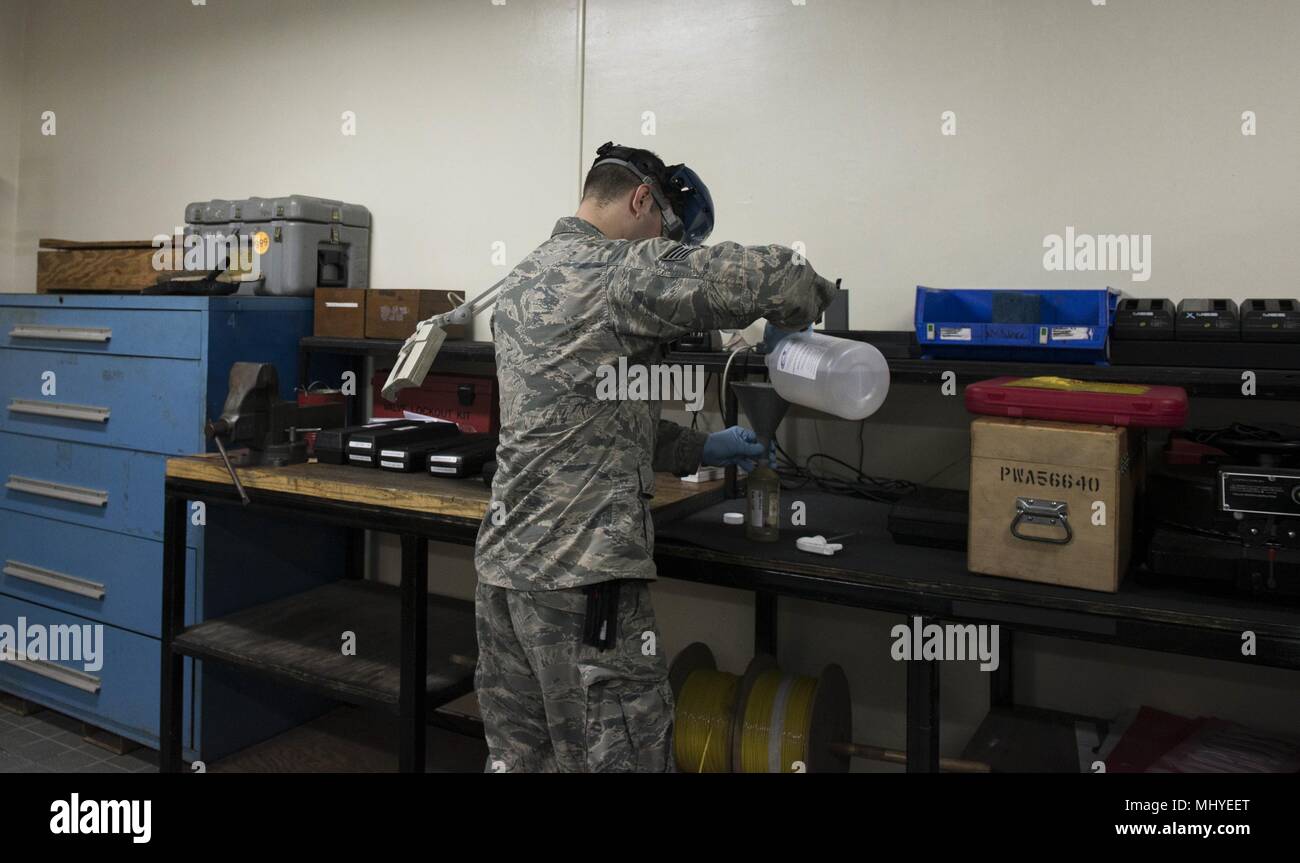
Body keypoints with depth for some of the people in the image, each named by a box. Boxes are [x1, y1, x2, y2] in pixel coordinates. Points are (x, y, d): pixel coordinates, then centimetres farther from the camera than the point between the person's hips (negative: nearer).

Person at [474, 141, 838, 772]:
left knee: (516, 756, 18)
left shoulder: (519, 281, 16)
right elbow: (782, 278, -18)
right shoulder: (625, 272, -12)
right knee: (622, 757, 4)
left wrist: (700, 449, 20)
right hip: (584, 576, -9)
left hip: (502, 561, 9)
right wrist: (797, 314, 6)